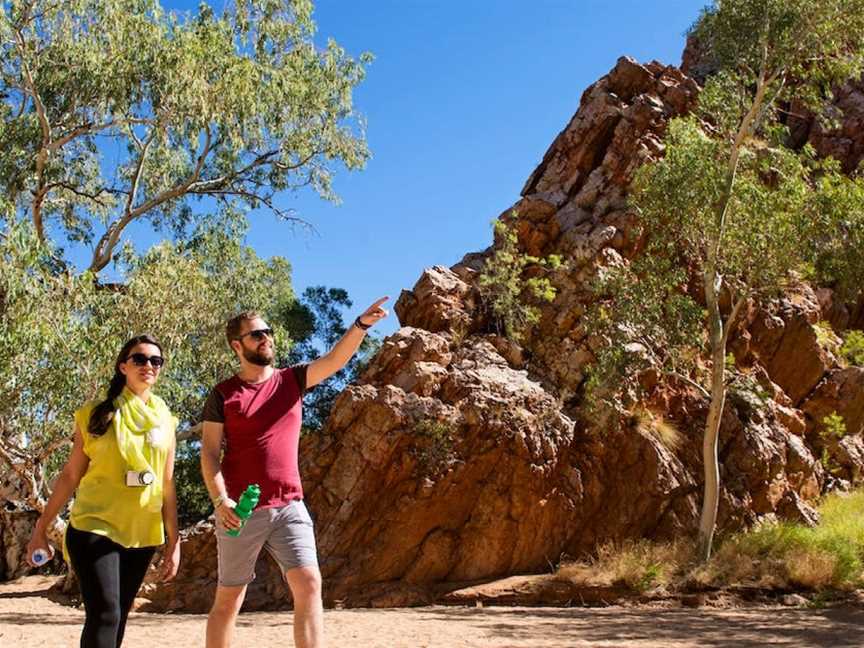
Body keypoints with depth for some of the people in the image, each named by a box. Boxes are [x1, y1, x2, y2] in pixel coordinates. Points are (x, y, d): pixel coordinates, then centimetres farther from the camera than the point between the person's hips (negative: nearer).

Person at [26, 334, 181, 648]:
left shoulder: (165, 420, 8)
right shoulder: (96, 413, -1)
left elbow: (167, 484, 10)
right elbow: (70, 475, 2)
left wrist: (174, 541, 8)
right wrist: (41, 527, 1)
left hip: (141, 534, 4)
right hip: (95, 527, -4)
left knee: (117, 616, 10)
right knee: (104, 615, -15)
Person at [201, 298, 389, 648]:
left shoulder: (292, 380, 8)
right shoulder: (222, 395, 0)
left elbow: (335, 359, -7)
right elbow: (209, 453, -4)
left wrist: (361, 324, -23)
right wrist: (221, 500, -18)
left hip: (289, 507, 2)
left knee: (309, 583, -12)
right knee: (228, 598, 7)